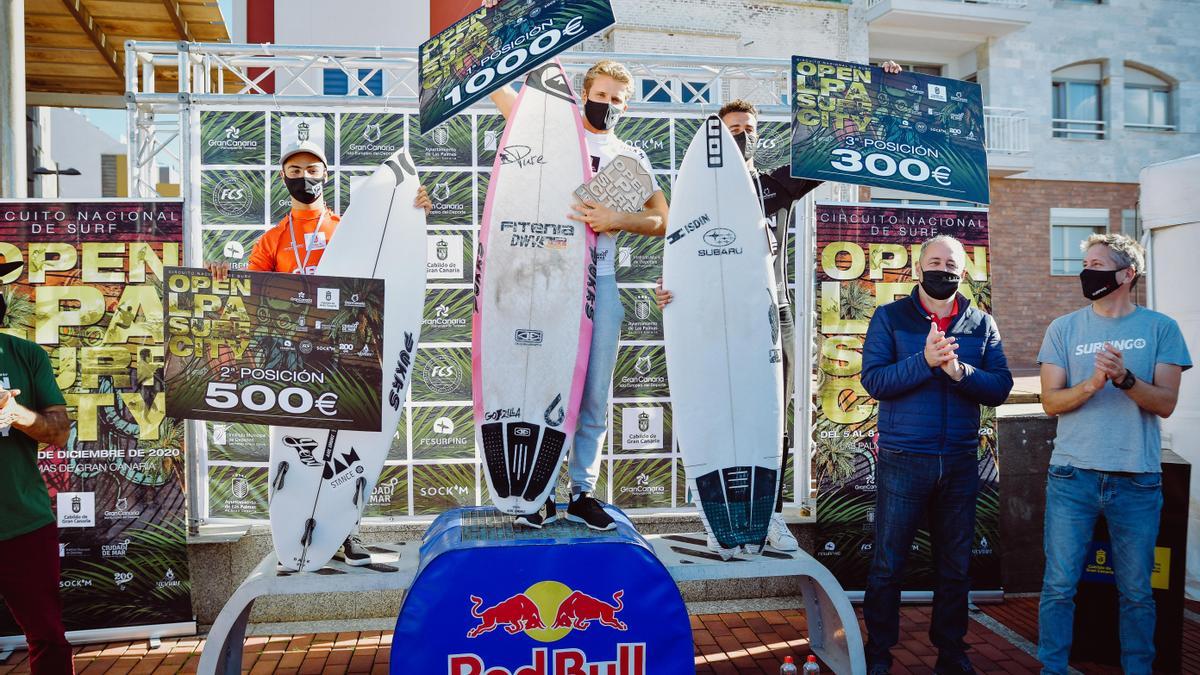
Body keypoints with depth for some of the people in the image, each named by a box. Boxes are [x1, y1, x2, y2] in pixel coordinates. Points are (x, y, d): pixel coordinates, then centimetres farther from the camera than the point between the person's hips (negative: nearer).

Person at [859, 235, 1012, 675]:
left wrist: (959, 371, -18)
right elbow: (873, 380, -11)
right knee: (887, 565, 4)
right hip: (902, 460, -3)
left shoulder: (982, 324, 9)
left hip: (960, 462, 3)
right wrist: (925, 361, -23)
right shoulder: (890, 318, 1)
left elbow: (1000, 388, -1)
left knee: (956, 567, 13)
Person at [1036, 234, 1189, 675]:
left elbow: (1165, 403, -4)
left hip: (1138, 479, 0)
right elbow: (1051, 402, -1)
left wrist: (1124, 378, -21)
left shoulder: (1161, 329, 3)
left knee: (1136, 590, 10)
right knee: (1059, 585, 3)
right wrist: (1092, 384, -19)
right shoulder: (1064, 329, 4)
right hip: (1073, 476, 0)